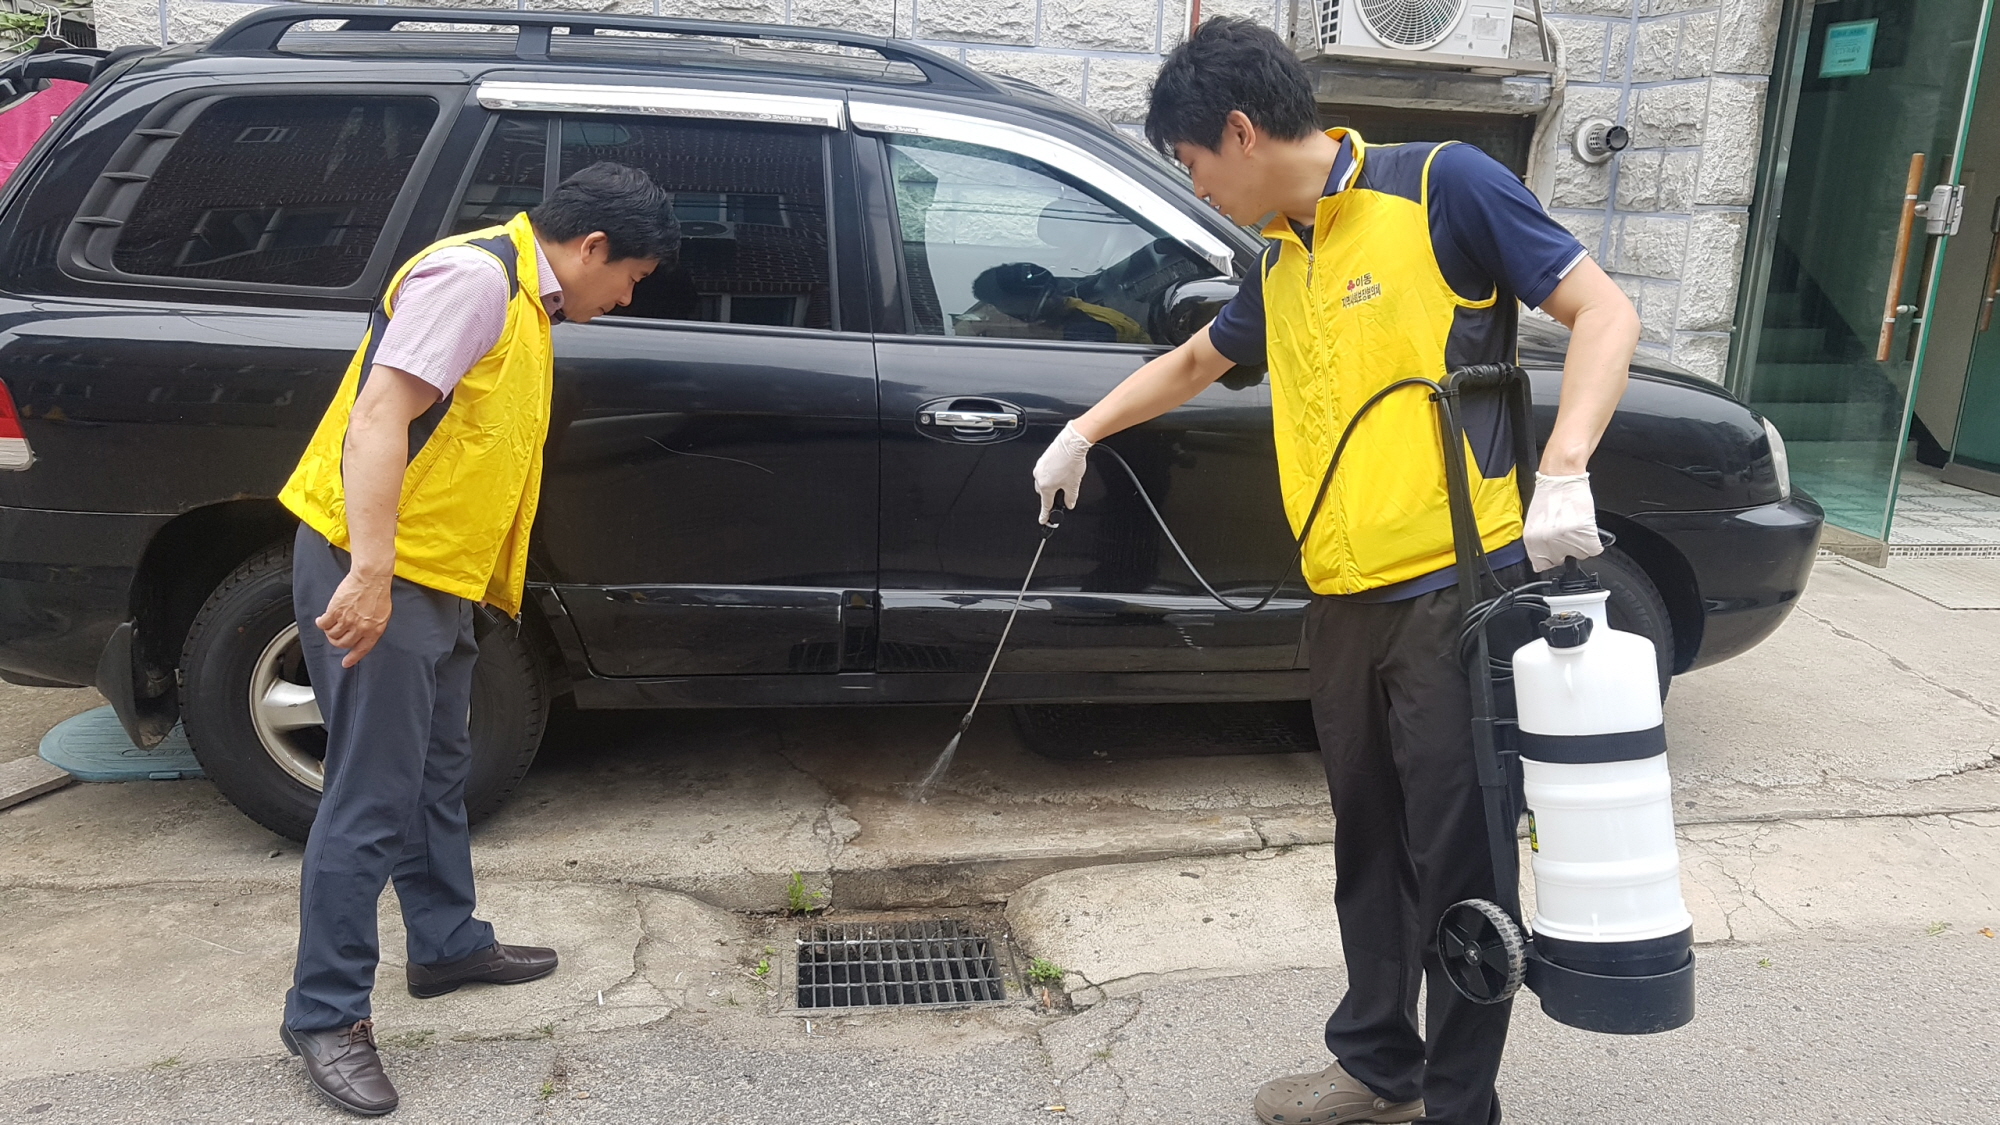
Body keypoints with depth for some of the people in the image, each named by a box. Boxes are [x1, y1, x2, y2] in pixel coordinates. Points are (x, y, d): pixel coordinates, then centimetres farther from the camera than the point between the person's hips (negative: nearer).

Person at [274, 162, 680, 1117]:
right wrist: (371, 573, -30)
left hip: (436, 577, 10)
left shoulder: (526, 298, 15)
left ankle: (447, 945, 36)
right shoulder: (473, 277, -16)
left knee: (438, 772, 20)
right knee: (373, 799, -4)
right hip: (373, 573, -10)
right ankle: (325, 1013, 9)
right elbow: (380, 411, -25)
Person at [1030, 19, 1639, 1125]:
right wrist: (1083, 432, 38)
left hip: (1457, 588, -7)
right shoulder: (1279, 260, 15)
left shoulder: (1441, 184, -6)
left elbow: (1604, 311, -8)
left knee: (1455, 861, 2)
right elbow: (1196, 359, 33)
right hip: (1343, 604, 7)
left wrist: (1564, 471, -22)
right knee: (1370, 850, 17)